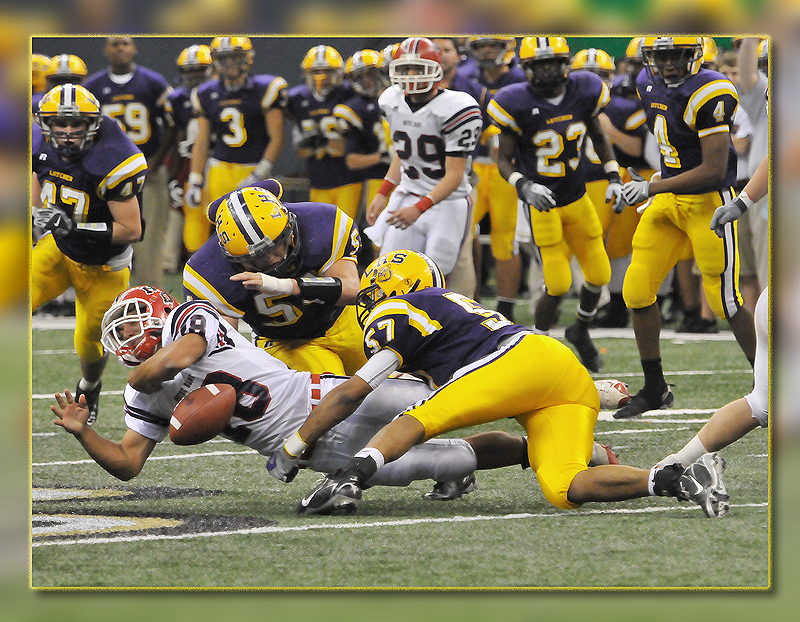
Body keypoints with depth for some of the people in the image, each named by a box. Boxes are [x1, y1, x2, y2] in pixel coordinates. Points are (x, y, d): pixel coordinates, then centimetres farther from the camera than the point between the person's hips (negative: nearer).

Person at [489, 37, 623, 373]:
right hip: (542, 204, -5)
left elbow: (599, 137, 11)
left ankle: (581, 331, 37)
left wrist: (614, 178, 3)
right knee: (558, 285, -10)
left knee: (599, 275, 7)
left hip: (577, 199, 5)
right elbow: (504, 161, -11)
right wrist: (525, 187, -29)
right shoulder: (519, 104, -19)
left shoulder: (583, 92, -8)